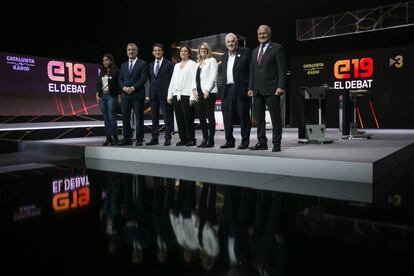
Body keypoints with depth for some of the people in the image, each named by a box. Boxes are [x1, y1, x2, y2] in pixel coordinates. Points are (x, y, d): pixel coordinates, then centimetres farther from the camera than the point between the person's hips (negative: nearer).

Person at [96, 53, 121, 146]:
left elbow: (119, 84, -4)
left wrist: (119, 95, -11)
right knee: (105, 118, 6)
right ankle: (108, 138, 12)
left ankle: (115, 138, -1)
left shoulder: (116, 71, -3)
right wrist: (98, 95, 5)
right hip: (102, 96, 6)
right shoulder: (102, 72, 14)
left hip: (111, 96, -6)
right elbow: (98, 83, 14)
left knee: (111, 117, -8)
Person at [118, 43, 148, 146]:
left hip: (138, 95, -5)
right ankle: (127, 139, 12)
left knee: (139, 118, -2)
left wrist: (133, 88, -14)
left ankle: (139, 139, 3)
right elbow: (120, 79, 15)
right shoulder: (123, 65, 19)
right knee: (125, 118, 5)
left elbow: (143, 79, -7)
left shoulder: (142, 64, 3)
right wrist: (124, 87, -5)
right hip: (125, 95, 5)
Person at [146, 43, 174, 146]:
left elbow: (172, 78, -3)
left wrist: (170, 93, -8)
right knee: (154, 117, 8)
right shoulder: (150, 65, 16)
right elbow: (150, 79, 20)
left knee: (167, 117, -3)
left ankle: (168, 138, 2)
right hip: (153, 94, 5)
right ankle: (155, 138, 13)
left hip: (164, 94, -5)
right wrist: (152, 90, 8)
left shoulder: (168, 64, 0)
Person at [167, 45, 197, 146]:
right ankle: (183, 139, 10)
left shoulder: (192, 64, 4)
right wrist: (169, 95, 10)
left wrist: (192, 97, -13)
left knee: (188, 118, -7)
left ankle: (191, 139, 0)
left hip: (186, 95, -5)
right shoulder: (176, 65, 22)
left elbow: (194, 80, -5)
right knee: (179, 118, 3)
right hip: (176, 95, 6)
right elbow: (172, 81, 20)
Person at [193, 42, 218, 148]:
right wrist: (194, 89, 5)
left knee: (210, 116, -5)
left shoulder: (211, 60, 2)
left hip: (209, 93, -7)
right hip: (199, 93, 7)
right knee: (201, 116, 6)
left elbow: (213, 76, -8)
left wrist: (207, 90, -16)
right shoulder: (198, 63, 22)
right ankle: (205, 138, 14)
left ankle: (211, 140, -2)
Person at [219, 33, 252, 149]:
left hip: (241, 90, -5)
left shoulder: (245, 52, 3)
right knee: (227, 117, 7)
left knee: (244, 117, -1)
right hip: (227, 90, 6)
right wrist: (223, 89, 13)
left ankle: (245, 141, 7)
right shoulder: (224, 57, 20)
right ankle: (229, 141, 16)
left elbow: (251, 70, -3)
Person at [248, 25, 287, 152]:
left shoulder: (277, 48, 1)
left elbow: (282, 69, -6)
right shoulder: (255, 51, 20)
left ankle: (276, 144, 6)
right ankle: (262, 142, 16)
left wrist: (281, 86, -15)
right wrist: (250, 88, 11)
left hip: (272, 89, -6)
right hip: (257, 90, 6)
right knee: (259, 118, 8)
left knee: (275, 118, -1)